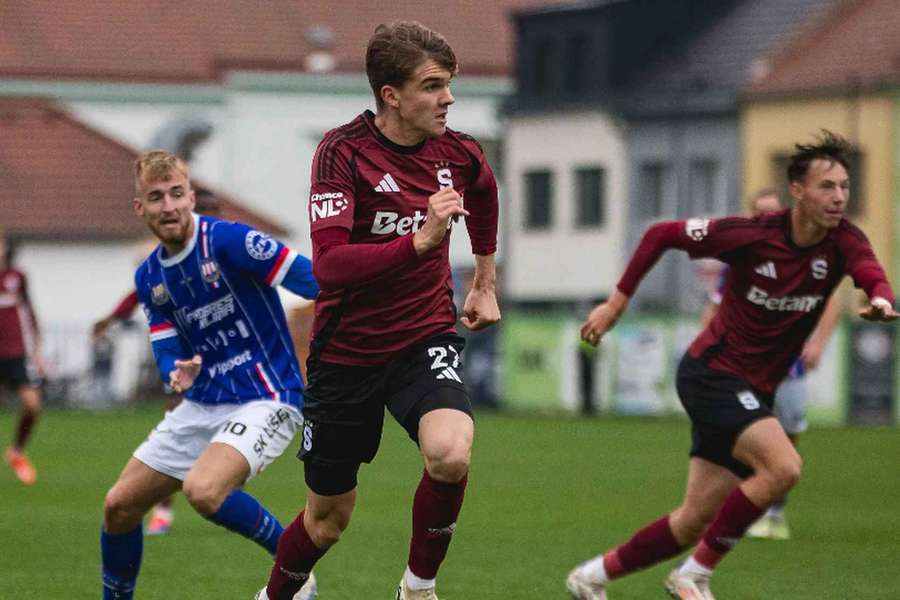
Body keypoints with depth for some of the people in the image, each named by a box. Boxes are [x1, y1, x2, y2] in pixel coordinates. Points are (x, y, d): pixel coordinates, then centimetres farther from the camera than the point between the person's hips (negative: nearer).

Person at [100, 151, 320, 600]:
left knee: (203, 490, -32)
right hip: (203, 405, 8)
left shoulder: (228, 241, -15)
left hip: (265, 400, -8)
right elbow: (168, 353, 7)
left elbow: (312, 280, -18)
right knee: (119, 506, 7)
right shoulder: (149, 278, 7)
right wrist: (178, 373, -17)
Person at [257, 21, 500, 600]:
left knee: (451, 453, -30)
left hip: (426, 339, 2)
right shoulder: (343, 151, -17)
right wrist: (420, 240, -37)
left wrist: (485, 282, 28)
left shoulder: (458, 153, -4)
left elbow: (484, 190, 24)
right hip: (348, 351, -2)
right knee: (328, 519, 9)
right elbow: (329, 263, -28)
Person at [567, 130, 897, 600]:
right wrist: (618, 301, -5)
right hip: (712, 373, -6)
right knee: (783, 466, -27)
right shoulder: (751, 235, -15)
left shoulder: (842, 242, -7)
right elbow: (660, 235, -4)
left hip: (754, 392, 6)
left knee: (697, 520, 7)